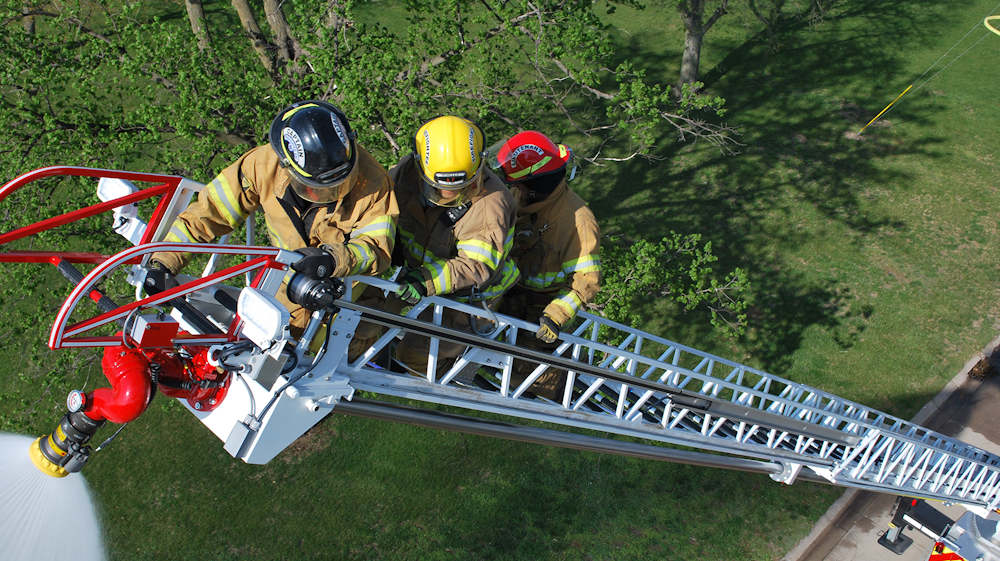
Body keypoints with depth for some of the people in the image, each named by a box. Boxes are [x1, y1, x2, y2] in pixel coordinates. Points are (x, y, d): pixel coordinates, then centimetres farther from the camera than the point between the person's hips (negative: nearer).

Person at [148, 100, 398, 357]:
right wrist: (163, 262, -21)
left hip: (350, 276, -2)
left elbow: (377, 248, -31)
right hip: (294, 269, 2)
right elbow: (209, 211, -17)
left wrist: (333, 261, -51)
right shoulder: (264, 166, -25)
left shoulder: (372, 182, -31)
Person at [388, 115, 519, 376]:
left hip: (467, 296, -6)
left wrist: (426, 280, -47)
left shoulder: (491, 203, -32)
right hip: (419, 272, 6)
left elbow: (476, 265, -34)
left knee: (414, 355, -6)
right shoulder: (408, 170, -18)